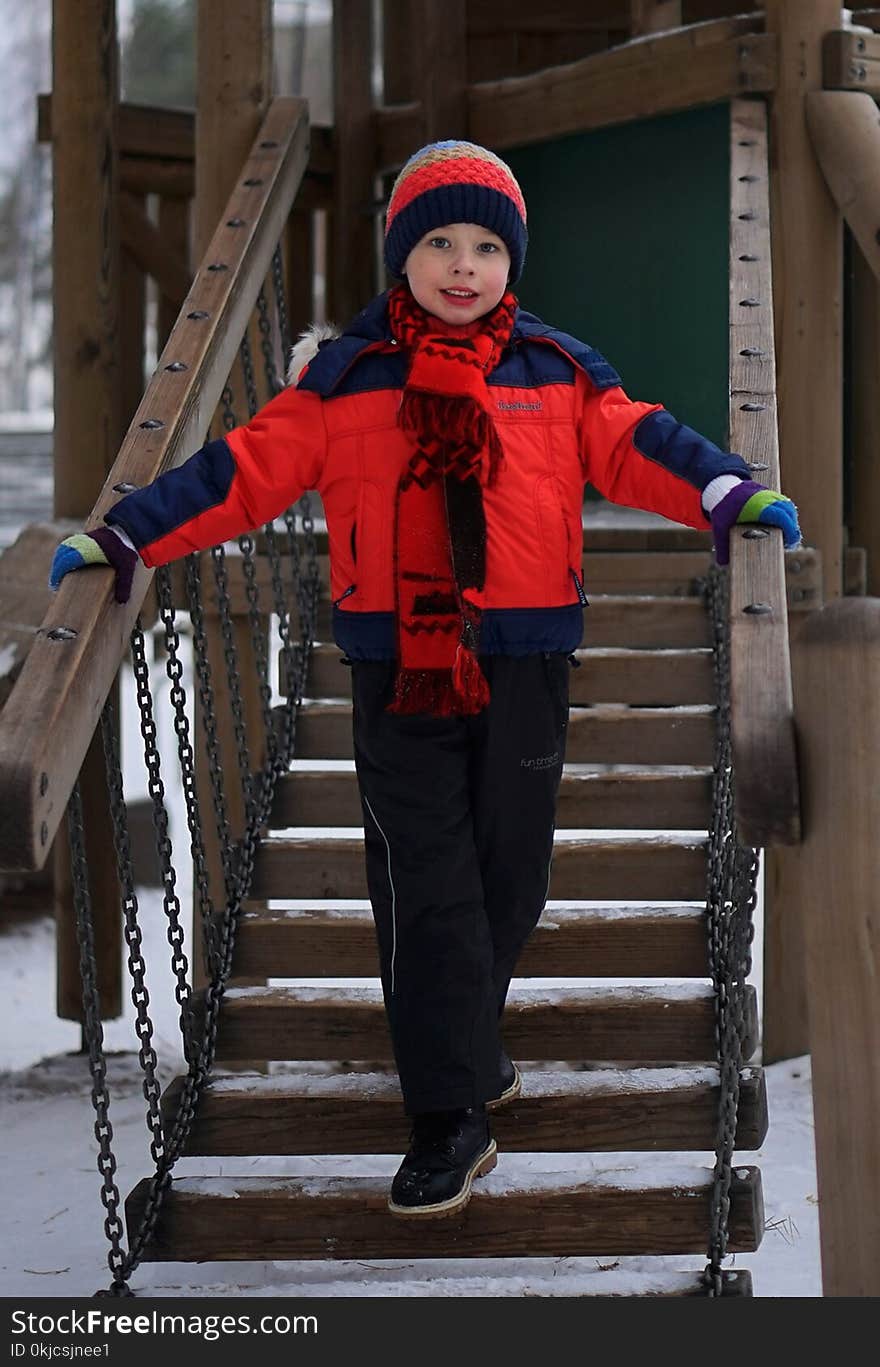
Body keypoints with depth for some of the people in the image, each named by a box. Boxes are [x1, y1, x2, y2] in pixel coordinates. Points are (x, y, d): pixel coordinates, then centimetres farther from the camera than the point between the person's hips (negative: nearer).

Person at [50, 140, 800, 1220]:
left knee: (508, 871, 10)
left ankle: (459, 1042, 35)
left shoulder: (558, 370, 7)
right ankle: (451, 1121, -5)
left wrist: (732, 495, -15)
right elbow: (247, 469, 2)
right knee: (424, 883, -6)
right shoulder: (345, 377, 3)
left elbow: (634, 444, 1)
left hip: (521, 667, 2)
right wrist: (125, 537, -4)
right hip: (398, 669, -2)